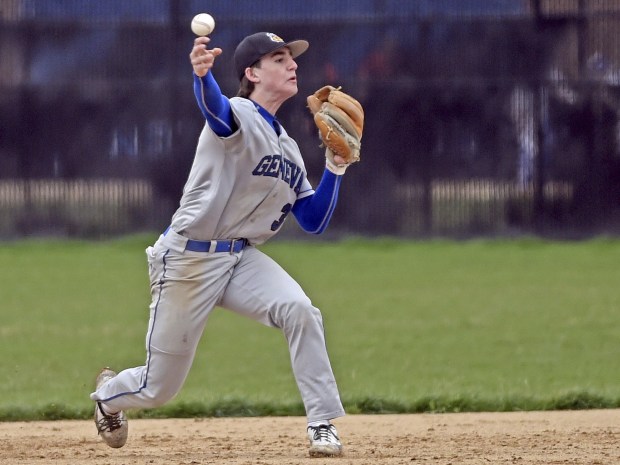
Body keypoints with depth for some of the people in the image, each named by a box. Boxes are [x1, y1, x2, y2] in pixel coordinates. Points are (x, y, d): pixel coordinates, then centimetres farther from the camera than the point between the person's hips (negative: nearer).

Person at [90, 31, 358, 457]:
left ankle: (322, 426, -20)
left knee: (299, 309, -26)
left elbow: (314, 222, 12)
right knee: (158, 389, 4)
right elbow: (214, 106, -40)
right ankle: (109, 394, 40)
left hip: (242, 259, 6)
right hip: (188, 260, -6)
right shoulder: (238, 118, -14)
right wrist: (202, 74, -63)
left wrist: (336, 168, -3)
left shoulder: (288, 149, 10)